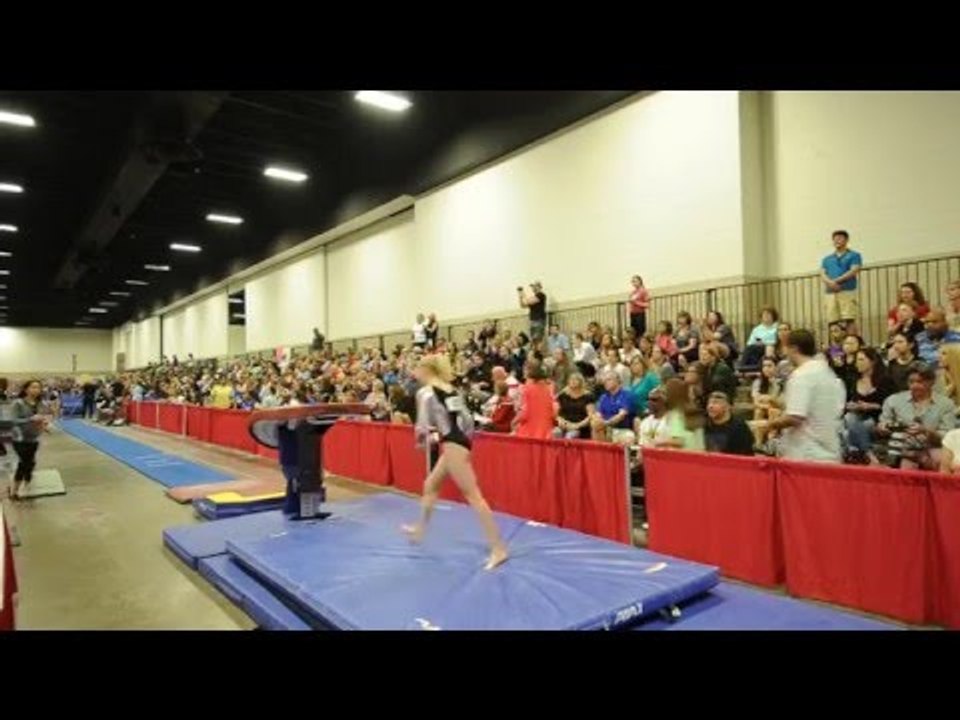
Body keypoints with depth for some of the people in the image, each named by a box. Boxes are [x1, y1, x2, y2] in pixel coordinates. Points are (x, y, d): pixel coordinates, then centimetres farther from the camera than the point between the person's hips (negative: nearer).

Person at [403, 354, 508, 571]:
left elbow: (423, 425, -13)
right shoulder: (451, 390, 16)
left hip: (452, 445, -9)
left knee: (473, 496, -9)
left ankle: (499, 549, -7)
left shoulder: (425, 392, -7)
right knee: (430, 485, 24)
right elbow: (468, 420, 15)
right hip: (459, 442, 9)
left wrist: (422, 440, 8)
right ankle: (420, 529, 41)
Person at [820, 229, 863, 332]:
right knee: (832, 323, -3)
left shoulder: (854, 255, 11)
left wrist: (836, 280, -11)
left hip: (847, 292, -3)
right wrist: (830, 282, -12)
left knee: (849, 321, -11)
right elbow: (822, 274, 10)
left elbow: (854, 271, -3)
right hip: (830, 294, 4)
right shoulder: (827, 259, 22)